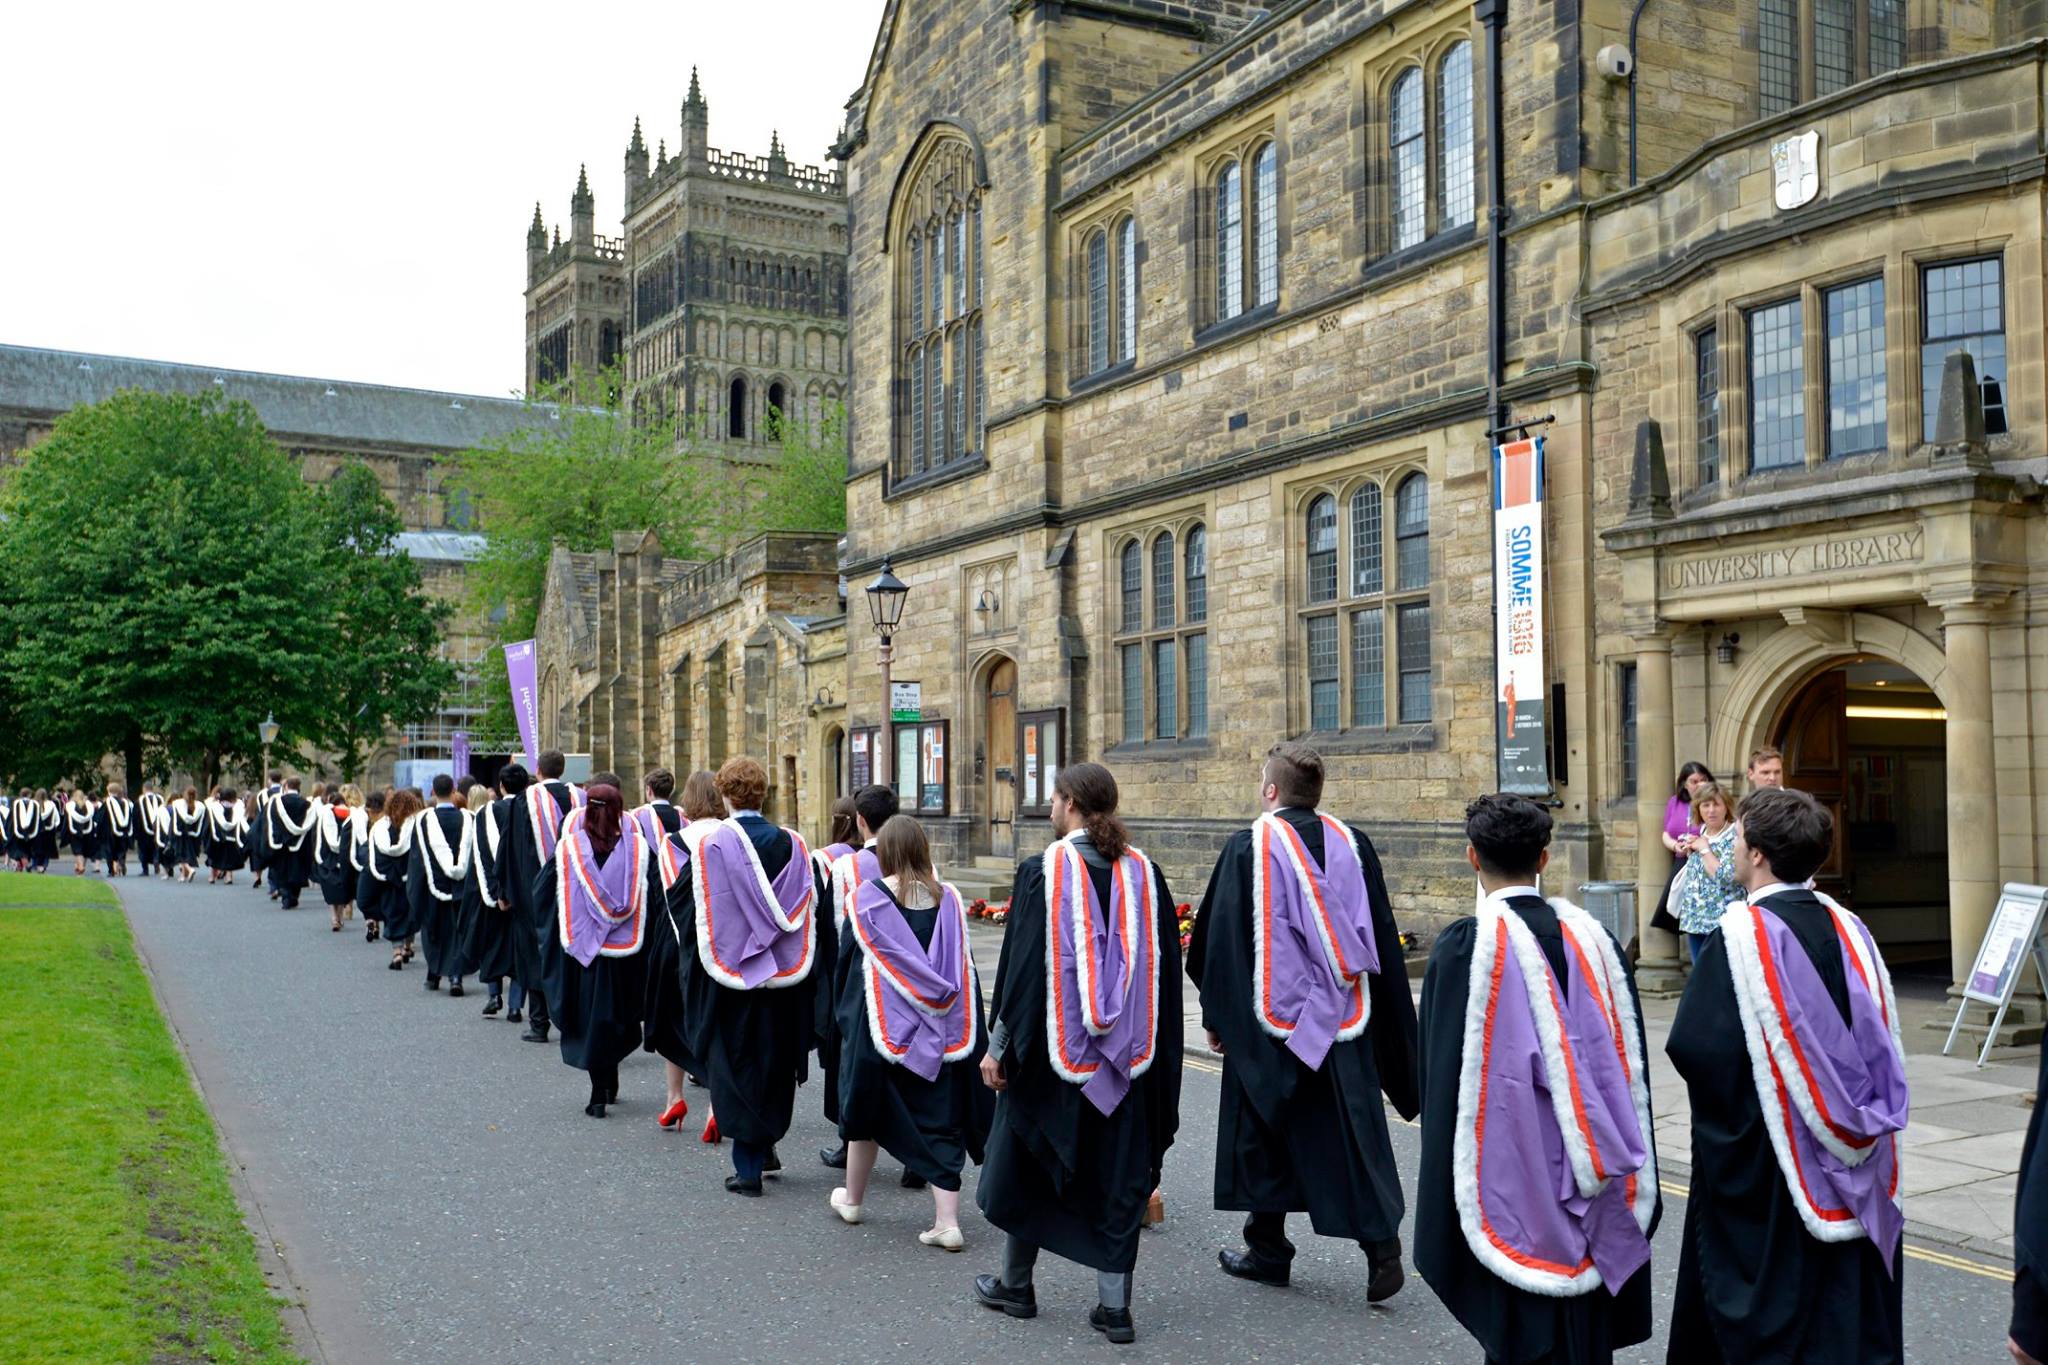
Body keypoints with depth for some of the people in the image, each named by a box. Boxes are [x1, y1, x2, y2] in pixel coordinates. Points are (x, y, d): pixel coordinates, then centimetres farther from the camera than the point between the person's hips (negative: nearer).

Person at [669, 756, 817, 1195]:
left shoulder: (711, 846, -12)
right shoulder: (791, 845, -3)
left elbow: (681, 902, -3)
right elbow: (807, 910, 3)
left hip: (729, 974, -3)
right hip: (782, 978, 3)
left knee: (735, 1065, 5)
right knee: (774, 1061, 18)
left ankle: (748, 1168, 4)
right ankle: (766, 1146, 30)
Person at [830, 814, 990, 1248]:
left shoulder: (867, 899, -10)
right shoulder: (948, 899, -2)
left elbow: (847, 961, -1)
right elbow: (962, 968, 2)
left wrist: (845, 1015, 14)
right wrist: (967, 1028, 10)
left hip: (881, 1025, -2)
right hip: (938, 1029, 2)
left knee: (868, 1110, 17)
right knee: (939, 1116, 5)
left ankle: (851, 1198, 34)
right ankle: (947, 1221, 0)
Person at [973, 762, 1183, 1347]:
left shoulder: (1042, 872, -13)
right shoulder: (1144, 873, 0)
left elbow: (1020, 965, -12)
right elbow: (1166, 969, 5)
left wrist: (999, 1046, -4)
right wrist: (1153, 1049, 14)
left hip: (1053, 1048, -3)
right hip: (1128, 1055, 3)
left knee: (1027, 1162, 15)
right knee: (1116, 1172, 11)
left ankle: (1015, 1285, 28)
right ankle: (1114, 1304, 11)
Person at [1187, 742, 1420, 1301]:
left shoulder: (1249, 847, -9)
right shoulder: (1350, 844, 2)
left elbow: (1220, 940, -5)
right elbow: (1382, 940, 8)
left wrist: (1216, 1018, 5)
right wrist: (1389, 1021, 16)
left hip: (1272, 1018, -3)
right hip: (1345, 1020, 3)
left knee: (1264, 1131, 11)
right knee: (1353, 1133, 6)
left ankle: (1268, 1250, 20)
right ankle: (1380, 1244, -6)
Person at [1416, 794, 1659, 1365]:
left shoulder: (1462, 947, -13)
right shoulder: (1593, 938, 0)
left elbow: (1444, 1078, -11)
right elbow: (1628, 1069, 6)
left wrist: (1445, 1205, -3)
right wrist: (1632, 1190, 16)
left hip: (1512, 1184, -4)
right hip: (1592, 1195, 4)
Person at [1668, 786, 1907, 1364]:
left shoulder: (1741, 934, -18)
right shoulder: (1846, 928, 0)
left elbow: (1692, 1049, -20)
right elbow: (1882, 1040, 7)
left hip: (1762, 1170, -6)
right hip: (1849, 1176, 6)